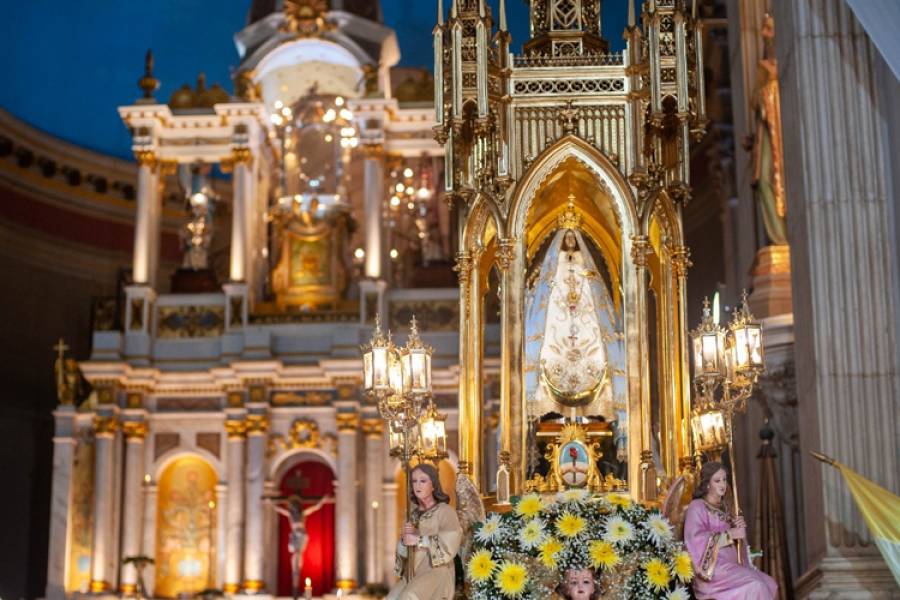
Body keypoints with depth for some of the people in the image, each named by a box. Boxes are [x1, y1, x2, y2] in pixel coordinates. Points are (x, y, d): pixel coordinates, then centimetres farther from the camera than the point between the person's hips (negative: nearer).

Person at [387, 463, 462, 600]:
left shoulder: (445, 511, -1)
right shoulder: (414, 514, 17)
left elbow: (450, 544, -16)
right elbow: (404, 552, 15)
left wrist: (419, 540, -15)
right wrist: (405, 538, -6)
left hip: (437, 572, -6)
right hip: (414, 574, 6)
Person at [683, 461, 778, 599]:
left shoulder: (724, 507, 17)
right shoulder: (697, 507, -7)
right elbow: (696, 539, -20)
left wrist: (739, 529, -2)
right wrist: (730, 534, -19)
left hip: (730, 564, 8)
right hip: (711, 568, -8)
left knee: (768, 583, -13)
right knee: (754, 586, -24)